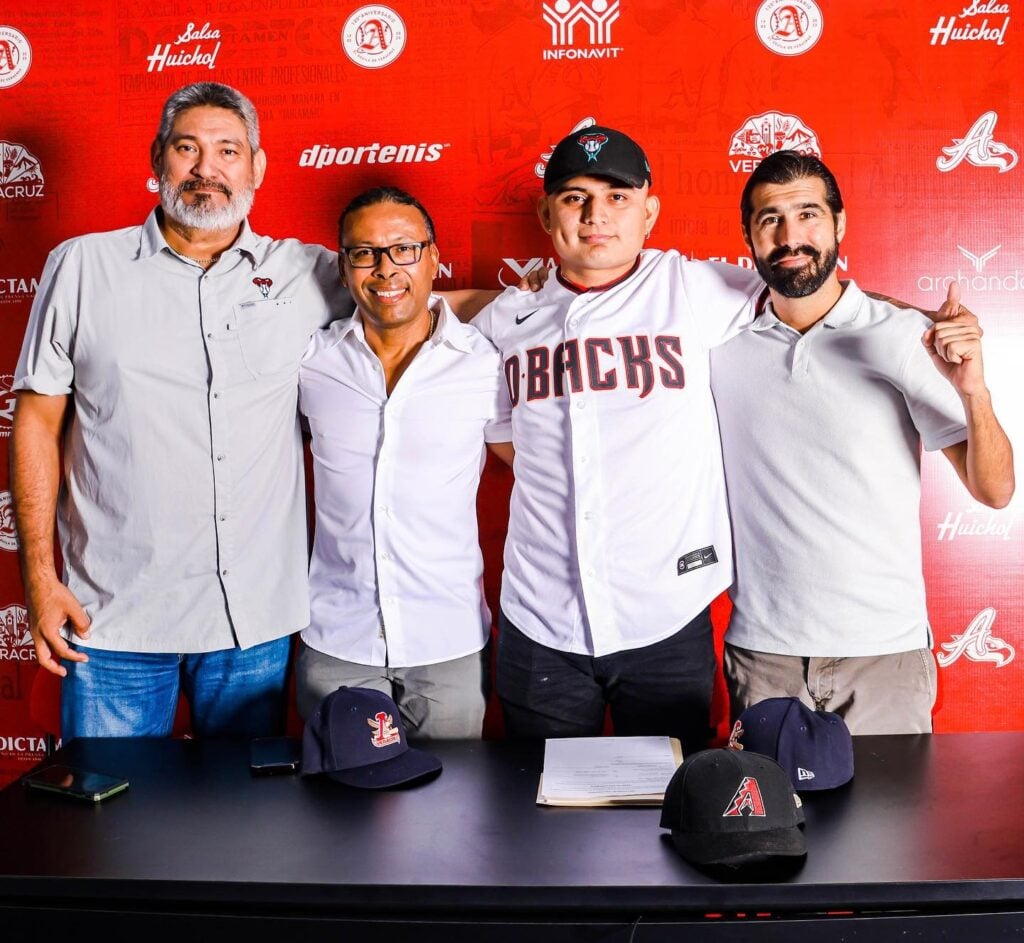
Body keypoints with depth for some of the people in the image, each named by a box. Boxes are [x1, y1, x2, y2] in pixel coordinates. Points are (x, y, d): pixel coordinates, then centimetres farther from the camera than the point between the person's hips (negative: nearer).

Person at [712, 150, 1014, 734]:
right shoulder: (722, 342, 0)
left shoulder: (905, 337, -6)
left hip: (885, 650, -1)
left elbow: (995, 492, -5)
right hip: (762, 651, 1)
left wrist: (973, 391, -23)